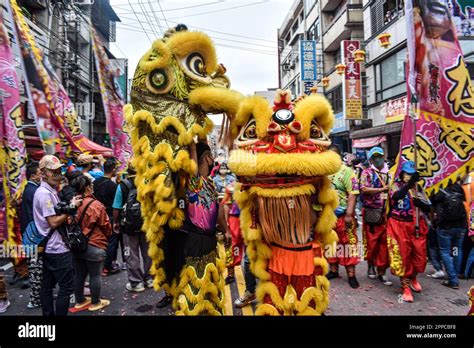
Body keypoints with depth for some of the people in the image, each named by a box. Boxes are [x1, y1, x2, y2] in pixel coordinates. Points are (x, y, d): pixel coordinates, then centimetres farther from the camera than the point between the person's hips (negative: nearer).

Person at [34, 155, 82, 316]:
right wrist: (71, 207, -14)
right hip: (57, 248, -10)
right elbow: (53, 222, -20)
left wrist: (70, 204, 4)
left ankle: (48, 314, 28)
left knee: (47, 285, 17)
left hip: (49, 248, 10)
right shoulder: (44, 193, -18)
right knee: (66, 286, -1)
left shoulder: (50, 191, 11)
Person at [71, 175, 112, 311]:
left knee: (79, 274, 17)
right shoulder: (95, 205, -18)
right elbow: (106, 226, -9)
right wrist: (107, 236, 12)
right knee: (95, 275, 8)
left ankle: (80, 301, 32)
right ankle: (95, 303, 21)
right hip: (94, 246, -5)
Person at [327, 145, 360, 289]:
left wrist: (349, 214, -20)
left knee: (348, 243, 2)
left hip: (343, 215, -5)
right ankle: (333, 270, 28)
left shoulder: (346, 172, -9)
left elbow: (353, 194, -15)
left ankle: (351, 274, 11)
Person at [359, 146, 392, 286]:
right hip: (371, 213, -3)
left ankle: (381, 272, 15)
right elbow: (364, 189, -13)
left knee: (384, 243, 4)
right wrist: (382, 189, -16)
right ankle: (371, 265, 27)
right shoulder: (367, 173, 1)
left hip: (386, 213, 3)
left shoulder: (390, 173, 13)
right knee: (371, 241, 4)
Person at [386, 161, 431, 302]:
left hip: (416, 226, 4)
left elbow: (428, 208, 7)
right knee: (402, 256, 1)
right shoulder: (396, 185, -1)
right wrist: (409, 184, -36)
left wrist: (420, 202, -14)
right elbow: (396, 196, -25)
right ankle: (405, 287, 13)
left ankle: (412, 277, 36)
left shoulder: (418, 188, 10)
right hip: (399, 225, -3)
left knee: (419, 256, 8)